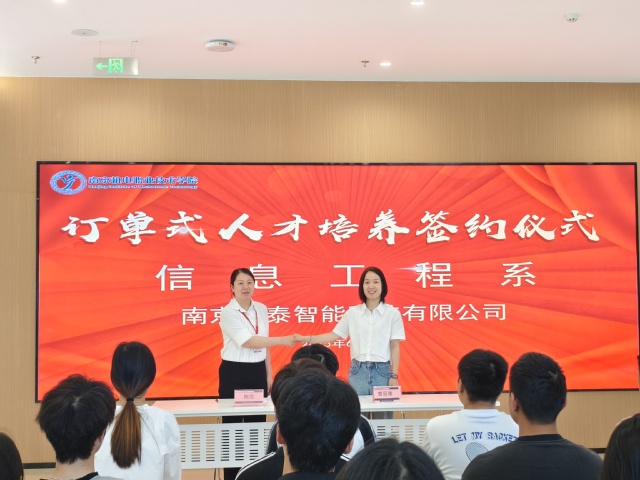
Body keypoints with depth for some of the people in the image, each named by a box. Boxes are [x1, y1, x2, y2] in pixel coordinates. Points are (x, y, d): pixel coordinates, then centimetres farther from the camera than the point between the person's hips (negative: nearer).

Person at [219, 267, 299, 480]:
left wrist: (269, 374, 12)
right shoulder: (228, 313, -12)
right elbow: (247, 341, -21)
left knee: (257, 422, 7)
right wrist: (282, 340, -23)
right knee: (233, 424, 0)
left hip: (257, 371, 5)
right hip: (234, 372, -5)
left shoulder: (261, 309, 7)